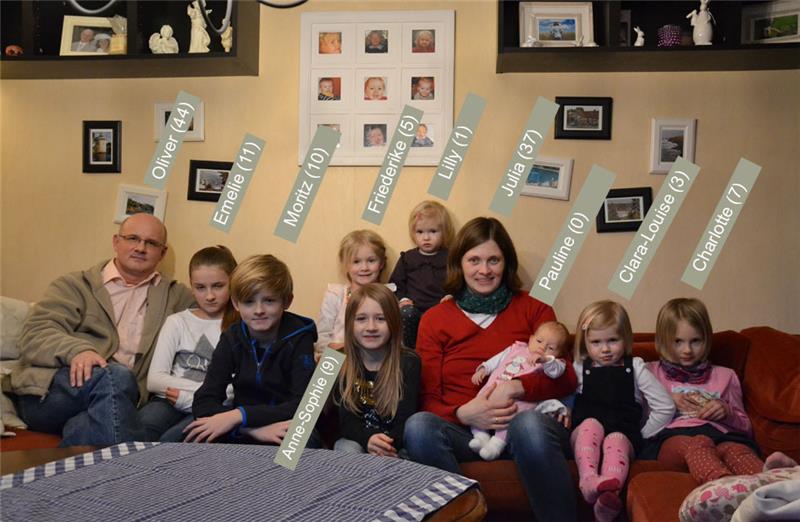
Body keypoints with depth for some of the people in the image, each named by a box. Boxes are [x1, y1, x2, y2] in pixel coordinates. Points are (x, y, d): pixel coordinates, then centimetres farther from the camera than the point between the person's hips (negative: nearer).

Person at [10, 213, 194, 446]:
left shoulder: (175, 296, 24)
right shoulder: (75, 285, 16)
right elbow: (35, 334, 1)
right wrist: (77, 349, -19)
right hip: (47, 392, 0)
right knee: (116, 376, -33)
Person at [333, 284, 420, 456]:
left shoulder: (408, 363, -7)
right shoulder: (340, 363, -3)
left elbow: (406, 420, -12)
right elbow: (345, 419, -8)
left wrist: (388, 444, -33)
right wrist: (368, 439, -30)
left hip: (396, 447, -1)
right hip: (356, 440, 1)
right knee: (347, 450, -30)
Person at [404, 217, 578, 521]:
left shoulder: (533, 310, 14)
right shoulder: (434, 320, 13)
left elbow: (565, 379, 4)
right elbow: (428, 399, 7)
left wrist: (515, 387, -15)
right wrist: (462, 413, -16)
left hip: (521, 420, 0)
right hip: (461, 427, 1)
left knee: (530, 425, -37)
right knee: (418, 427, -32)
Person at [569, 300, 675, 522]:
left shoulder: (635, 368, 9)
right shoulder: (580, 368, 12)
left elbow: (665, 408, 6)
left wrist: (640, 436, 4)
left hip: (624, 433, -1)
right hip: (585, 435, 2)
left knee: (616, 440, -34)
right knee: (591, 423, -31)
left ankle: (608, 497, -62)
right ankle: (588, 481, -52)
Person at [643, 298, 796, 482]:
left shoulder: (724, 376, 32)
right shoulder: (651, 372, 26)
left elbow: (746, 429, 31)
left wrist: (728, 412, 9)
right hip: (672, 436, -2)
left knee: (736, 449, -37)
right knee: (697, 444, -41)